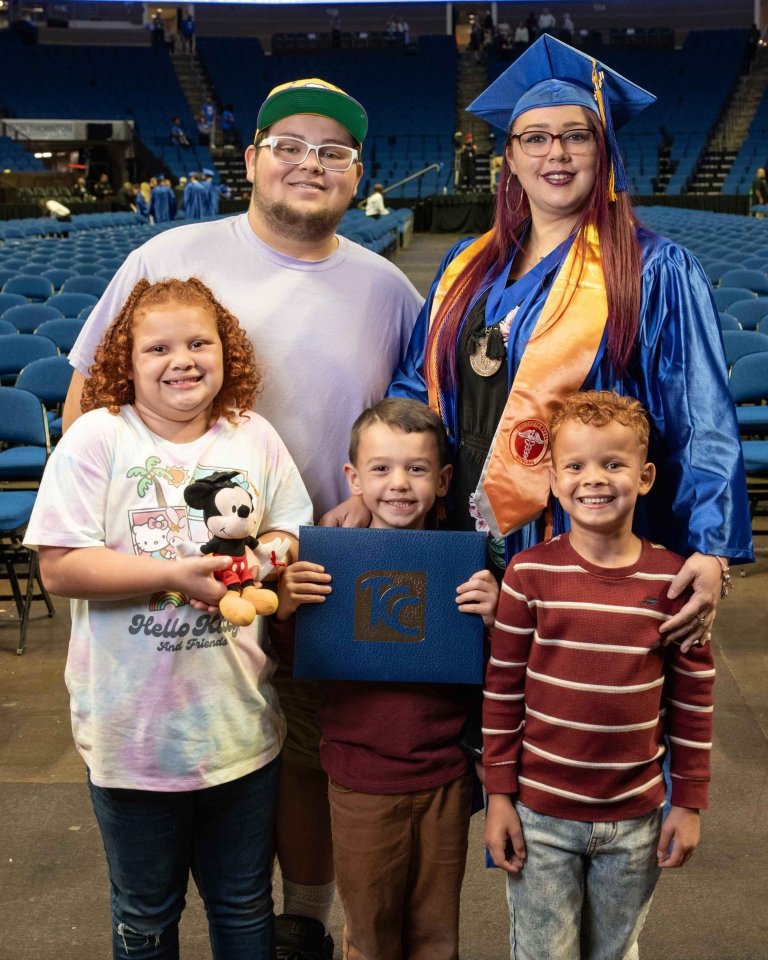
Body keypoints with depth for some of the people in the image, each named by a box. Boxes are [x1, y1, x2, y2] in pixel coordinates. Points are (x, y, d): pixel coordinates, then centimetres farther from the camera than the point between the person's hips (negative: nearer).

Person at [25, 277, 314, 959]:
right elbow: (59, 568, -16)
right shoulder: (97, 438, -11)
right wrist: (172, 574, -23)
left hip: (242, 724, 3)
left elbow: (292, 533, 8)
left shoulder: (255, 437, 0)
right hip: (134, 735, -2)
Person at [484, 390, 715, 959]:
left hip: (636, 818, 1)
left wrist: (689, 803, 3)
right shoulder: (530, 574, -9)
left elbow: (693, 698, 2)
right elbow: (502, 689, -2)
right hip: (540, 814, -1)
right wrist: (499, 795, -1)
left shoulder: (673, 578, -6)